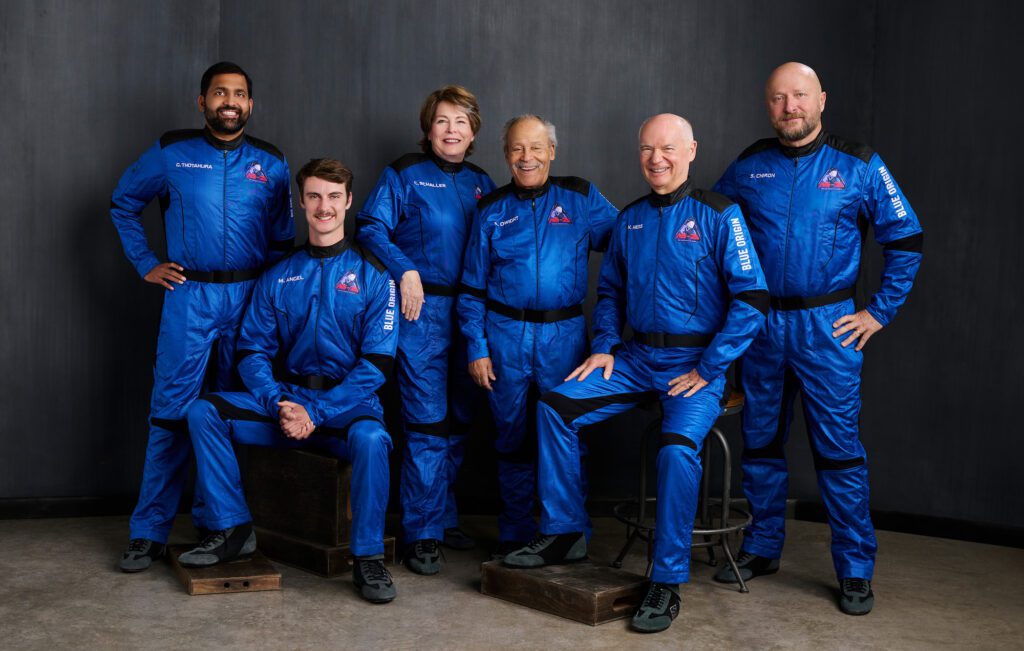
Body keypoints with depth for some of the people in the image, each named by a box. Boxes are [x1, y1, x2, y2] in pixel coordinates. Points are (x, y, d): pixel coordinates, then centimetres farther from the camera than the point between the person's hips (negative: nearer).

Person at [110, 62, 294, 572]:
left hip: (249, 298, 2)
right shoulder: (171, 154, 5)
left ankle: (215, 519, 19)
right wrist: (145, 265, 8)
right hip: (188, 296, -2)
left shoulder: (271, 163, 9)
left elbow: (282, 238, 15)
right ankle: (149, 532, 3)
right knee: (172, 412, -4)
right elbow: (122, 204, 16)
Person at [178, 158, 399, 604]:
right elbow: (253, 351, 7)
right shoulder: (278, 277, 11)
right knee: (204, 411, -15)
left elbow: (377, 362, -8)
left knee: (370, 438, -36)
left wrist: (317, 412, -17)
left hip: (348, 404, -4)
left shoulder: (372, 275, -1)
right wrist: (280, 405, -13)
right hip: (285, 398, 4)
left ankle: (368, 558, -17)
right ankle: (232, 529, -4)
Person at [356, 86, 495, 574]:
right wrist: (406, 270, -17)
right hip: (423, 310, -5)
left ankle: (445, 519, 24)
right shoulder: (405, 174, 1)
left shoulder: (481, 183, 15)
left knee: (459, 420, 11)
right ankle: (422, 534, 0)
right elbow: (370, 226, -5)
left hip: (468, 310, 5)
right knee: (427, 422, -7)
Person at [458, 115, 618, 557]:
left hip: (564, 333, -1)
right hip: (506, 334, 1)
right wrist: (476, 348, 0)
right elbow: (472, 288, 8)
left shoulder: (581, 198, 5)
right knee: (512, 435, 7)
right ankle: (515, 534, 20)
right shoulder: (492, 210, 8)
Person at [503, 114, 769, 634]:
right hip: (636, 356, 6)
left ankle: (667, 582, -15)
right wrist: (603, 348, 6)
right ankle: (564, 533, 5)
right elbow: (610, 291, 22)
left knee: (678, 445, -31)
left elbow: (751, 300, -12)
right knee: (555, 407, -8)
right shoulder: (630, 219, 11)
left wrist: (707, 369, -15)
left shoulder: (718, 215, -7)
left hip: (698, 362, -6)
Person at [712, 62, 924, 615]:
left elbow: (905, 240, 2)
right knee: (760, 441, 12)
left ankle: (856, 571, 11)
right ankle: (761, 549, 27)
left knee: (838, 447, -1)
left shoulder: (858, 166, -2)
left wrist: (880, 311, -2)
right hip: (760, 325, 3)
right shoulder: (748, 168, 5)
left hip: (827, 327, -3)